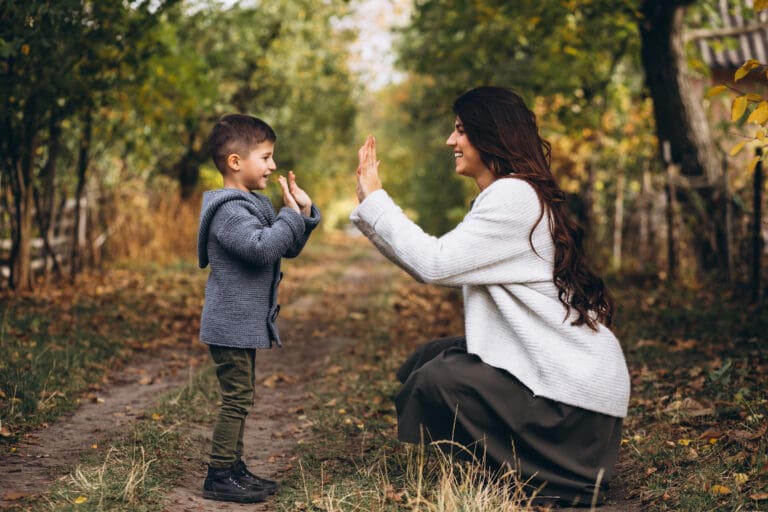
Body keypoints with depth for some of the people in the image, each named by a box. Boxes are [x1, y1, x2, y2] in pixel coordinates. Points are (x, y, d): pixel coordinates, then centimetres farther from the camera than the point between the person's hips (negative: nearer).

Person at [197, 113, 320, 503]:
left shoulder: (254, 205, 14)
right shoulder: (227, 210, -17)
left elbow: (288, 249, 16)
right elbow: (262, 248, -30)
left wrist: (303, 212, 1)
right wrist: (291, 214, -21)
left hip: (245, 324, 10)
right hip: (231, 325, -10)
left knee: (240, 399, 15)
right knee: (236, 399, -6)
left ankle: (234, 469, 23)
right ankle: (218, 477, 1)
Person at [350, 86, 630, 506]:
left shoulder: (515, 196, -18)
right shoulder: (501, 196, 14)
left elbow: (434, 263, -25)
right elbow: (436, 268, 9)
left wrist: (374, 197, -14)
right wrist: (369, 205, 7)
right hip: (546, 364, 10)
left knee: (434, 382, -16)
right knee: (427, 360, 10)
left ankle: (548, 480, -1)